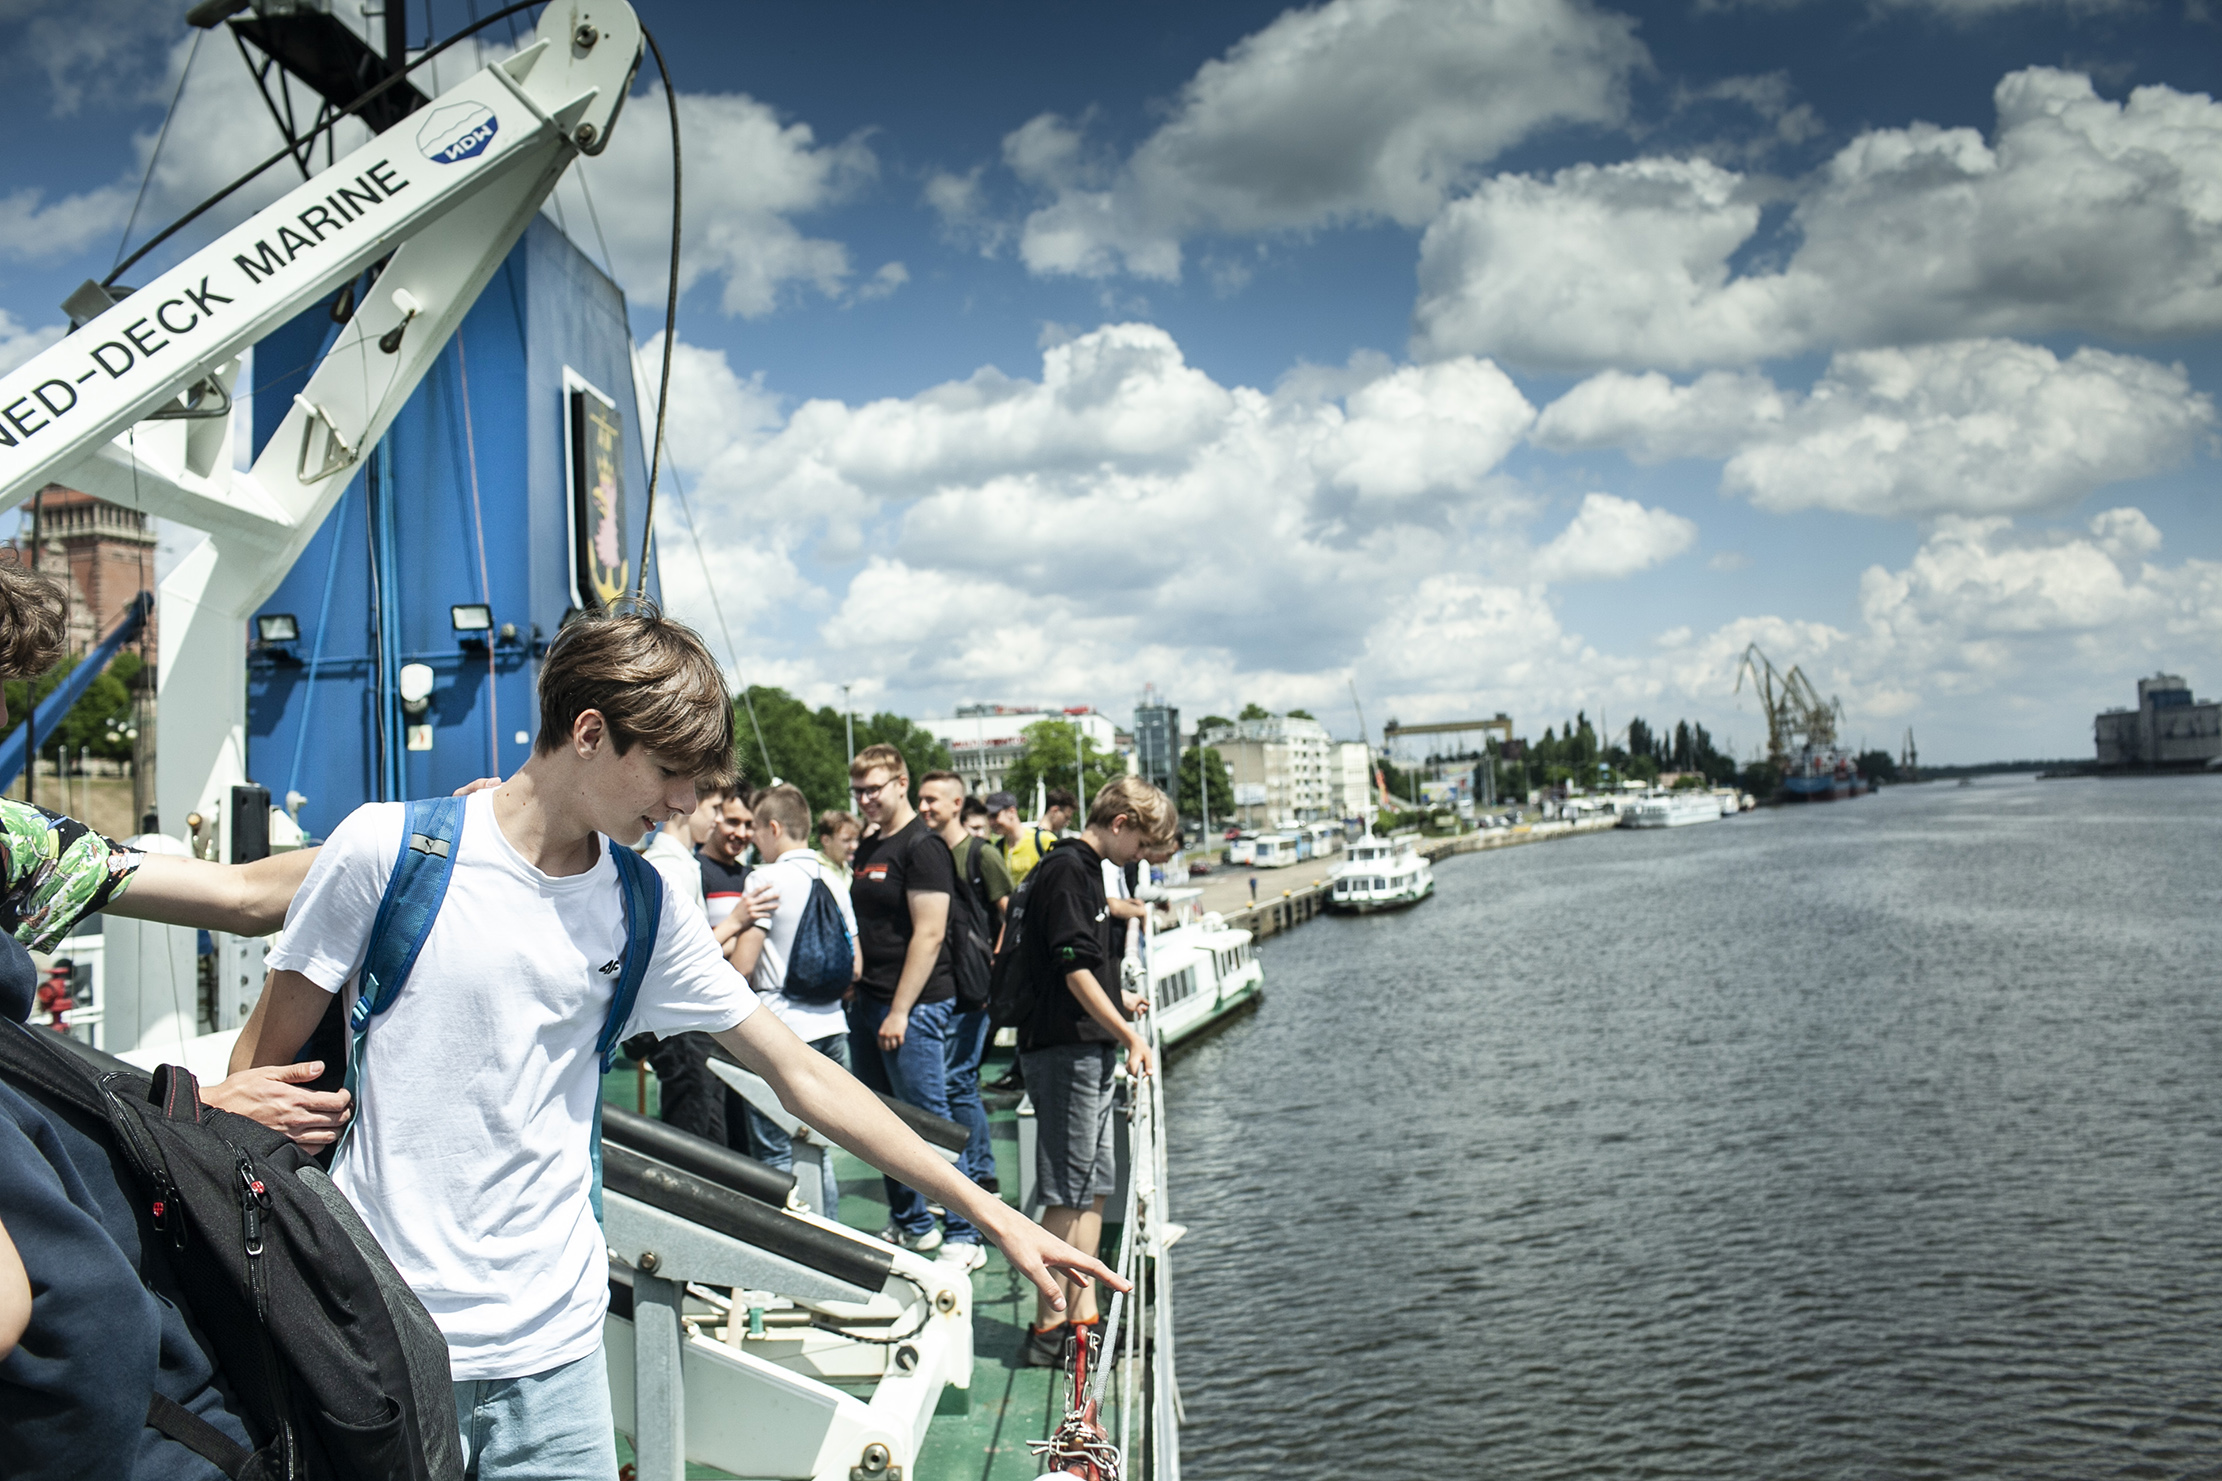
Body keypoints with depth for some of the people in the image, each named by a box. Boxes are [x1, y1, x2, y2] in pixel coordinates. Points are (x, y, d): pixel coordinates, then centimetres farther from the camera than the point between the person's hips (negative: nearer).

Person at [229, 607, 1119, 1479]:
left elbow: (799, 1073, 4)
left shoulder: (644, 912, 2)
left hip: (551, 1347, 3)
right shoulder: (386, 849, -8)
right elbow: (264, 1059, 0)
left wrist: (993, 1217, 3)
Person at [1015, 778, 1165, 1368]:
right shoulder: (1065, 870, -14)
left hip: (1089, 1048, 10)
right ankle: (1048, 1326, 2)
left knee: (1094, 1186, 12)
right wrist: (1130, 1036, -19)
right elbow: (1075, 970, -20)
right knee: (1069, 1192, -5)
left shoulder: (1085, 868, 17)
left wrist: (1118, 999, 37)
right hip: (1065, 1048, -10)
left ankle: (1084, 1314, 18)